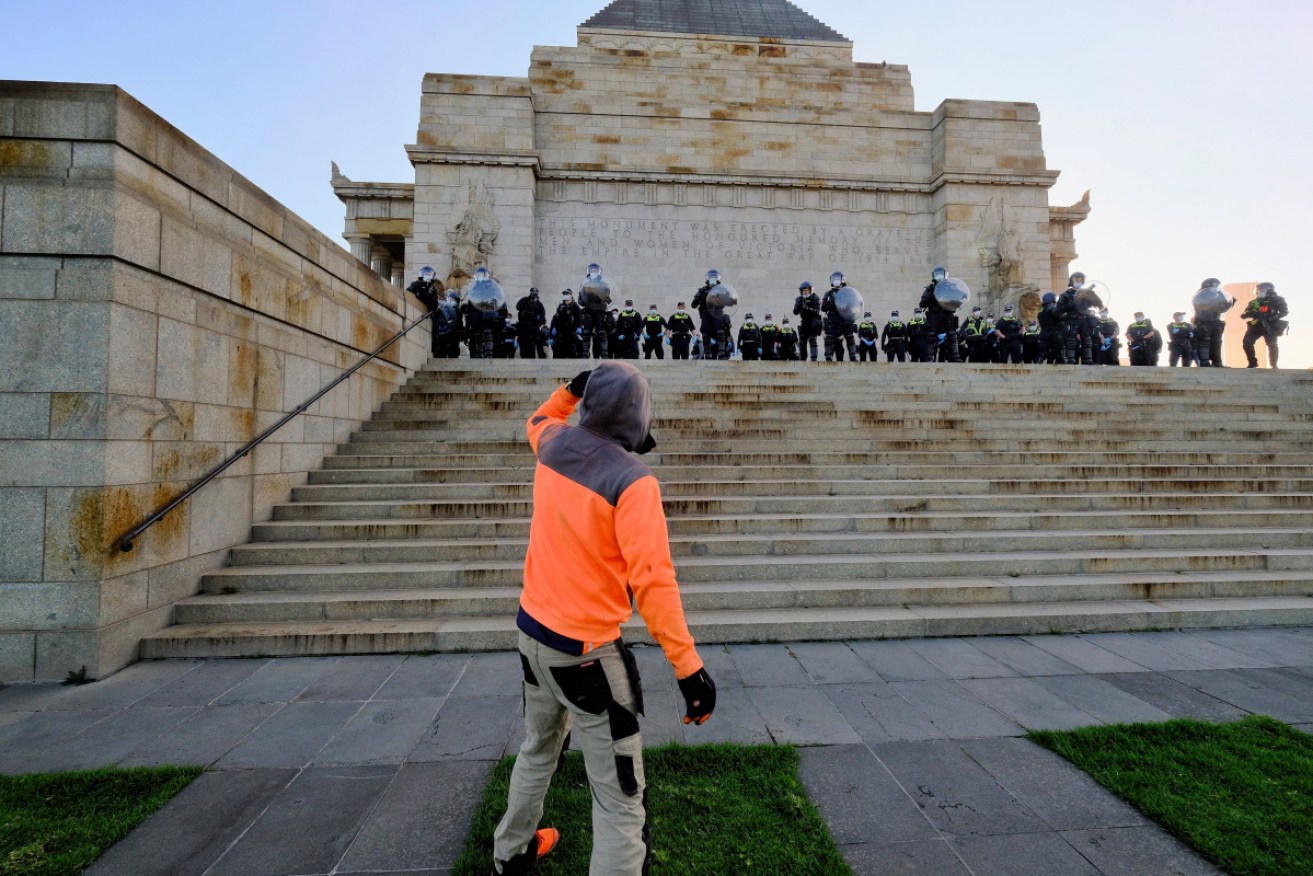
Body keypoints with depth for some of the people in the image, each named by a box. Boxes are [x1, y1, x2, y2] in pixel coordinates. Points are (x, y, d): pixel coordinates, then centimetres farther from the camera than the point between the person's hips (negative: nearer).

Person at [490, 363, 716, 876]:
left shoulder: (554, 445, -3)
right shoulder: (631, 480, -23)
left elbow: (539, 420, 25)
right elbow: (652, 580, -27)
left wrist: (573, 387, 21)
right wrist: (689, 666, -24)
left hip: (532, 631, 8)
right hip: (585, 651, -8)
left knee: (539, 749, 32)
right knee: (620, 798, 4)